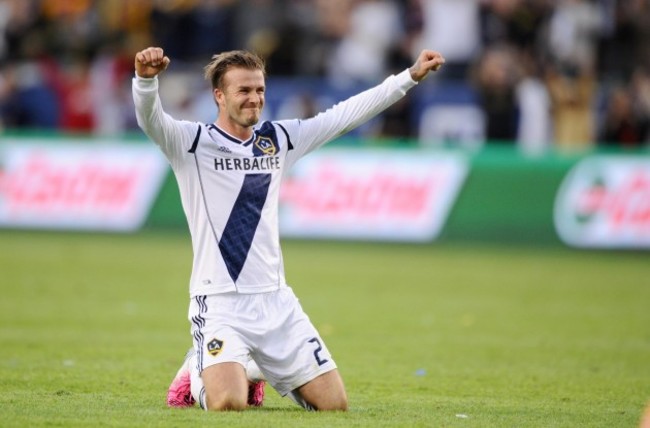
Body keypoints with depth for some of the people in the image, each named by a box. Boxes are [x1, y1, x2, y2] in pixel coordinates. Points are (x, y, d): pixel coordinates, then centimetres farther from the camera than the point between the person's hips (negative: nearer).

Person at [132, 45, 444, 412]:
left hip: (276, 301, 5)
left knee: (334, 403, 1)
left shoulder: (278, 139, 11)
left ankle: (255, 371, 29)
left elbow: (344, 114, 14)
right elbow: (150, 119, -22)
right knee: (227, 404, -26)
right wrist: (146, 79, -44)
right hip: (219, 303, -5)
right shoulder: (192, 141, -4)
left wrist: (410, 76, 12)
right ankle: (198, 376, 11)